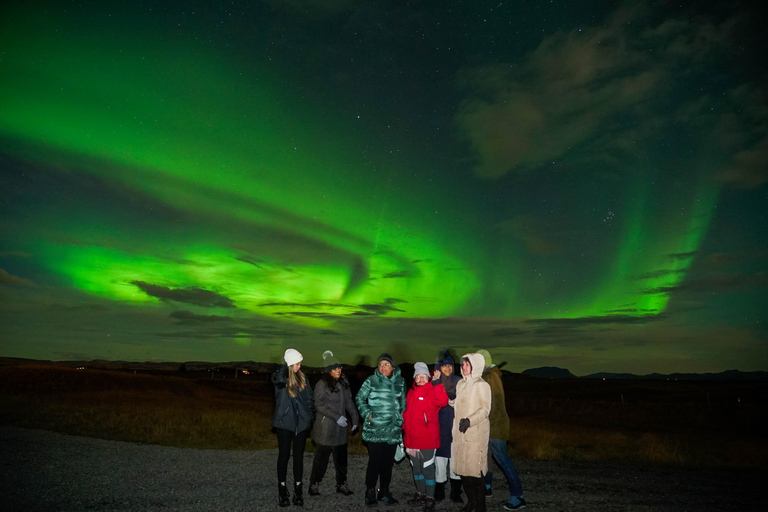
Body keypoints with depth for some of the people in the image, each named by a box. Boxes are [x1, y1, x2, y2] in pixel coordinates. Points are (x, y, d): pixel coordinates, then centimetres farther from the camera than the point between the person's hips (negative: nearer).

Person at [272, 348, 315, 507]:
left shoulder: (302, 378, 4)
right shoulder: (280, 377, -8)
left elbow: (310, 398, 10)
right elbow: (279, 379, -34)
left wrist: (310, 416, 3)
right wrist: (286, 365, -24)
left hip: (301, 423, 3)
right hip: (284, 423, -3)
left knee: (298, 456, 9)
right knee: (284, 455, 5)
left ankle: (298, 489, 19)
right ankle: (282, 490, 17)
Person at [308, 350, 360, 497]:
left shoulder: (344, 382, 6)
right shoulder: (322, 384, -12)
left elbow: (349, 401, 14)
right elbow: (319, 405, -15)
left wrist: (355, 418, 8)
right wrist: (337, 417, -20)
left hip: (340, 428, 6)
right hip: (325, 428, -5)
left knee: (341, 457, 12)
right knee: (321, 457, 5)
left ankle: (341, 484, 25)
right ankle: (314, 484, 20)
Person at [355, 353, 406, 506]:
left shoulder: (400, 382, 7)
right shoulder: (371, 380, -2)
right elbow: (359, 398, 3)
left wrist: (399, 419, 14)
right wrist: (367, 413, -7)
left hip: (393, 430, 3)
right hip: (374, 429, -3)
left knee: (388, 462, 9)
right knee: (375, 461, -4)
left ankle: (384, 492, 23)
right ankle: (370, 493, 12)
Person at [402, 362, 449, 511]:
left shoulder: (433, 391, -9)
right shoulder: (411, 392, 11)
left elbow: (443, 402, -29)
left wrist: (436, 382, -29)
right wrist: (405, 428, 14)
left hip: (427, 438, -7)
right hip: (412, 438, 7)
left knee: (428, 468, 0)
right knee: (416, 468, 18)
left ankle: (430, 500, 14)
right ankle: (421, 495, 34)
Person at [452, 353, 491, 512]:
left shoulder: (481, 385, -7)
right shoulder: (461, 383, 12)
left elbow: (485, 409, -14)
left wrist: (470, 420, -27)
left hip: (475, 433, -6)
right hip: (460, 432, 6)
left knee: (474, 469, -6)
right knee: (462, 468, 9)